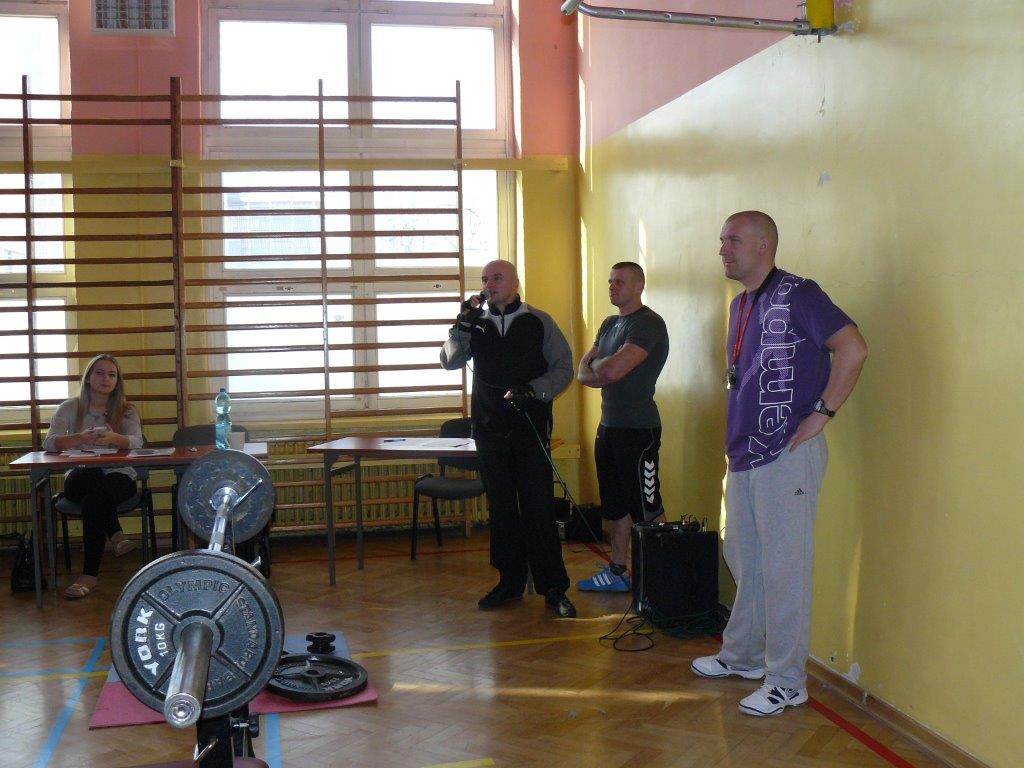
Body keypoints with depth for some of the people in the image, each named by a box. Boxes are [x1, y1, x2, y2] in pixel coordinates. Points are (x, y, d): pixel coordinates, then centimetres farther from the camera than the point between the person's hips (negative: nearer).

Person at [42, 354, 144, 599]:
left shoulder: (127, 411, 9)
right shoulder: (70, 408, 8)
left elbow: (136, 442, -10)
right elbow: (49, 444, -8)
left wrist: (114, 438, -35)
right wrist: (80, 437, -29)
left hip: (119, 476, -1)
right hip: (79, 479, 1)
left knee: (96, 496, -35)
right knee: (93, 477, -37)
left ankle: (90, 574, -33)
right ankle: (116, 535, -31)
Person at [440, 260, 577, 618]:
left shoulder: (539, 322, 2)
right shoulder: (476, 324, 10)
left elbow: (563, 368, 1)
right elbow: (450, 361, -1)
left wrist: (531, 391, -13)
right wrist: (462, 325, -15)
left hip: (531, 428, -3)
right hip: (490, 429, 3)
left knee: (539, 508, -5)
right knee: (501, 508, 9)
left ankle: (553, 587, 2)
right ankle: (510, 581, 20)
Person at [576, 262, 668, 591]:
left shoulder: (648, 324, -13)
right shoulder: (609, 324, 16)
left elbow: (612, 369, -24)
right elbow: (583, 373, 11)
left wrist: (596, 365, -2)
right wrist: (602, 373, -10)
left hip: (637, 428, -9)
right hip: (609, 425, 9)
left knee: (645, 509, -5)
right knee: (616, 506, 16)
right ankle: (617, 572, 25)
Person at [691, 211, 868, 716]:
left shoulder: (796, 295, -12)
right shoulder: (741, 304, 15)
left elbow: (854, 349, -20)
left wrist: (822, 414, -18)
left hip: (786, 454, -9)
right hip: (743, 455, 9)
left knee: (783, 569, -2)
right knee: (742, 558, 18)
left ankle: (787, 681, 8)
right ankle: (742, 655, 33)